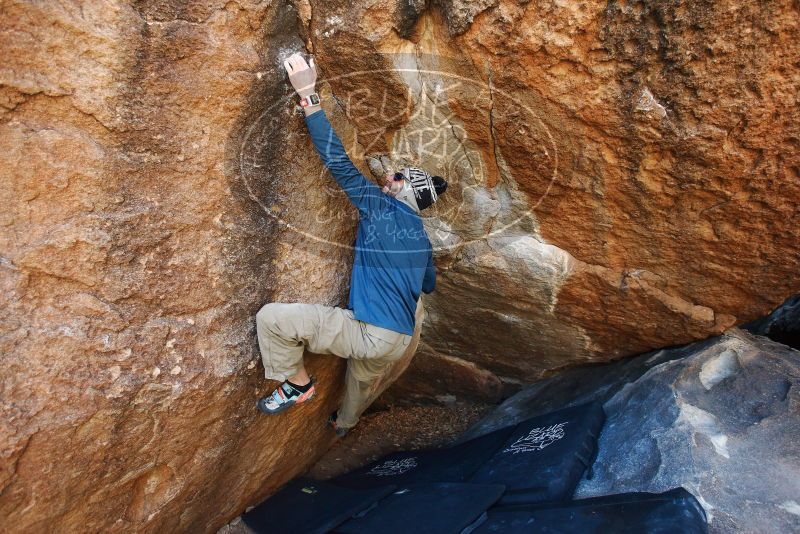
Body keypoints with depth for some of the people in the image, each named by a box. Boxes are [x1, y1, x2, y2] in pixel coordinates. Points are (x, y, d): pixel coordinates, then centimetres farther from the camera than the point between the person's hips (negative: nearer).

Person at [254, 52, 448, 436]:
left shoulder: (382, 208, -8)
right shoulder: (421, 237, 12)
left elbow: (338, 162, -14)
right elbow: (429, 285, 26)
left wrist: (307, 95, -10)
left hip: (369, 334, -9)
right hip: (401, 341, 9)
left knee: (271, 317, -11)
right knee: (365, 377, 40)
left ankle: (297, 383, 9)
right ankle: (344, 422, 69)